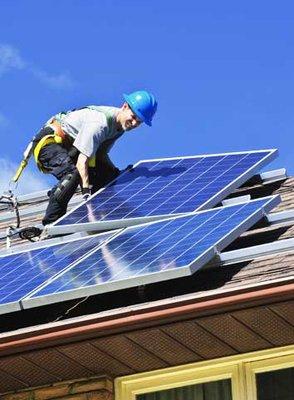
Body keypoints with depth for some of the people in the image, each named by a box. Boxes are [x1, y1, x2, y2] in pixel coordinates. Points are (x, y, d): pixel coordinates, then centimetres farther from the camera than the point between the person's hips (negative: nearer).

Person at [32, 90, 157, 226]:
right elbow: (82, 161, -35)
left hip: (69, 145, 10)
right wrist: (86, 191, -41)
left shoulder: (120, 125, -2)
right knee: (73, 174, -36)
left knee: (112, 174, 3)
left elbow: (101, 155, 5)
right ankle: (50, 223, -28)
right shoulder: (100, 123, -31)